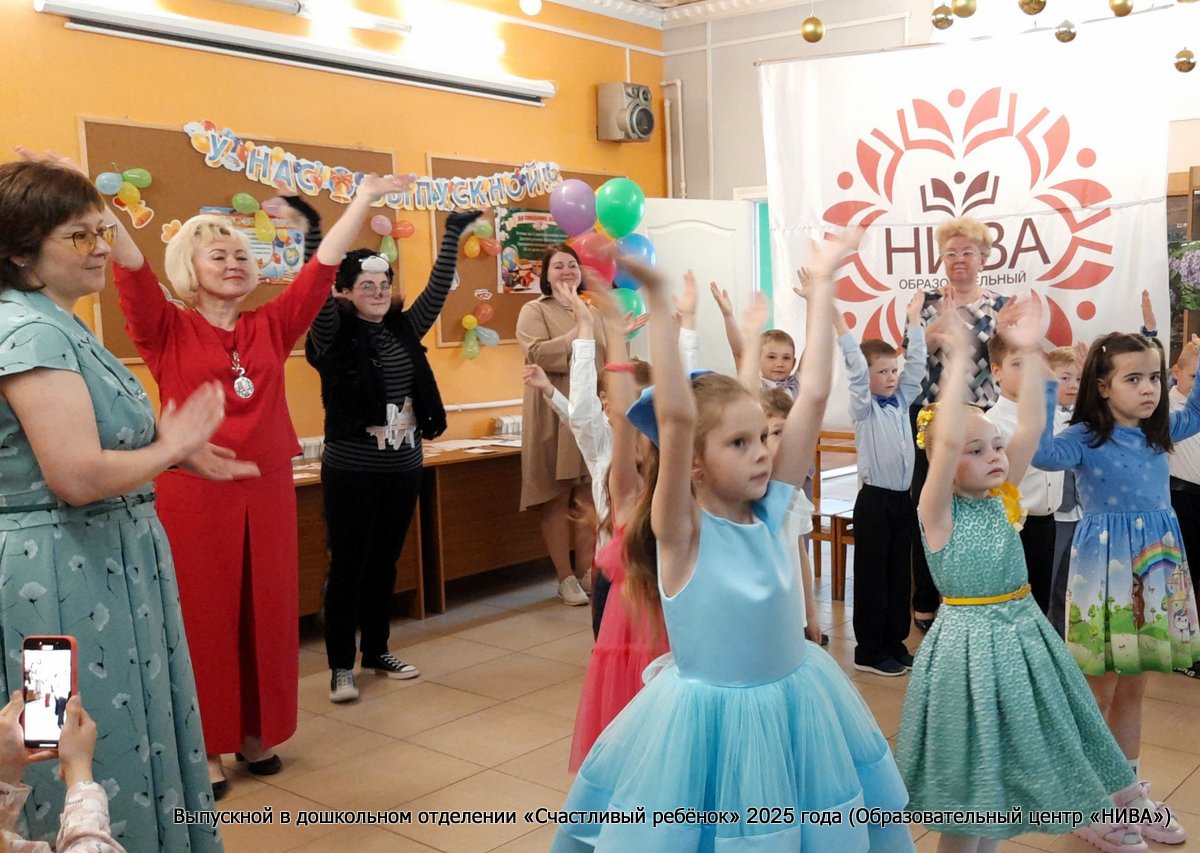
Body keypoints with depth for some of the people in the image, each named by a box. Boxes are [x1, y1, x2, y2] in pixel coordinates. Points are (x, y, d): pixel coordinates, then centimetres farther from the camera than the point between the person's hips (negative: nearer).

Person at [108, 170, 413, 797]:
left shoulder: (269, 327, 8)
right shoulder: (168, 330, -1)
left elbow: (321, 268, 5)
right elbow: (131, 269, -15)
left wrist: (363, 201, 3)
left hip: (267, 490, 4)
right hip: (193, 492, -4)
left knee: (267, 616, 11)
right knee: (203, 619, 4)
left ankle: (257, 734, 26)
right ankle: (204, 748, 16)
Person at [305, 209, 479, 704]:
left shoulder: (404, 329, 8)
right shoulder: (335, 334, -6)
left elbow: (438, 291, 7)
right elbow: (320, 300, -23)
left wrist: (452, 237, 2)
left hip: (403, 468, 5)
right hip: (351, 471, -5)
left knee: (385, 563, 14)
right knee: (348, 566, 2)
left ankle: (377, 652, 27)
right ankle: (341, 666, 11)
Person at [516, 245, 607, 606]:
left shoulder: (592, 312, 17)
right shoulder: (534, 310, 0)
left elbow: (607, 359, 22)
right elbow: (537, 354, -16)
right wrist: (577, 335, -17)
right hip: (554, 416, -5)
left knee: (591, 497, 6)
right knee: (557, 498, 0)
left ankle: (586, 570, 18)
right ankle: (565, 578, 9)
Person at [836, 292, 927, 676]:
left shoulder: (901, 400, 10)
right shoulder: (864, 406, -6)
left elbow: (916, 363, 9)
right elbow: (855, 370, -19)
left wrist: (914, 318, 9)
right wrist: (841, 327, -27)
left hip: (903, 497, 6)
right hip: (874, 499, -6)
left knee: (899, 572, 12)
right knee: (872, 575, 0)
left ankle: (895, 642, 23)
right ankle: (869, 651, 7)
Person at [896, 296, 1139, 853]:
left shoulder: (1002, 497, 2)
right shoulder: (937, 509, -13)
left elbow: (1030, 427, -5)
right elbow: (946, 440, -30)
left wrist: (1029, 352, -13)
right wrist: (958, 362, -32)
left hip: (1022, 632, 6)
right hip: (970, 641, -6)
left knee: (1006, 763, 20)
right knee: (966, 788, 6)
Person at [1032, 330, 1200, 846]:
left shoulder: (1158, 432, 5)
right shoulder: (1085, 438, -14)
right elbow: (1042, 453, -35)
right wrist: (1043, 385, -37)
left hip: (1155, 563, 6)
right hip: (1104, 567, -6)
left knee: (1133, 688, 17)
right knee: (1099, 692, 4)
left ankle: (1130, 794, 31)